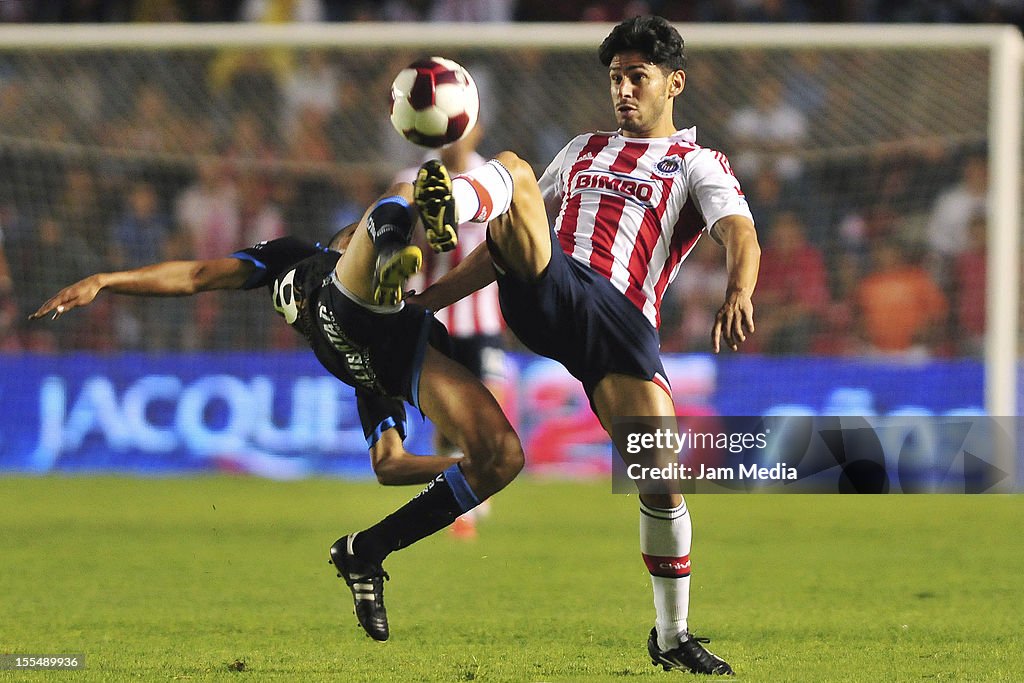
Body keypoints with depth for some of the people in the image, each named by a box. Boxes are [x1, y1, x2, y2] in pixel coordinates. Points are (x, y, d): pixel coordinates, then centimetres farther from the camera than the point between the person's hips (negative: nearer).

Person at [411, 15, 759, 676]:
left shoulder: (699, 164, 13)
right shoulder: (583, 149, 29)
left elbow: (740, 234, -7)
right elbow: (515, 238, 32)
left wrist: (739, 293, -31)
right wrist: (431, 297, 23)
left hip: (621, 318, -3)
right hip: (543, 293, 3)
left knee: (661, 473, -14)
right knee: (511, 169, -19)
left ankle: (673, 636, 5)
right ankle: (448, 204, -58)